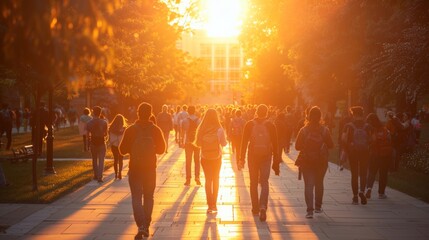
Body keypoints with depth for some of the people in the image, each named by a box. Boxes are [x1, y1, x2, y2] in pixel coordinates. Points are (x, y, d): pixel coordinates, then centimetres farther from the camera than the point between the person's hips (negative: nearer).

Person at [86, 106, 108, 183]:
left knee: (94, 160, 17)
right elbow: (106, 134, -3)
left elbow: (88, 134, -7)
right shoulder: (104, 122, -9)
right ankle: (100, 177, -9)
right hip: (101, 142, -1)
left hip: (93, 142, 1)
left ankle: (96, 175, 25)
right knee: (101, 160, 1)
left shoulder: (89, 123, -8)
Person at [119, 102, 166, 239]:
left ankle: (141, 226, -15)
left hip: (135, 168, -2)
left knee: (136, 197, 2)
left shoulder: (131, 130, -10)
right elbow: (161, 149, 4)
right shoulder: (155, 130, -5)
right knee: (148, 197, 15)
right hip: (150, 168, 2)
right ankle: (146, 226, 18)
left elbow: (122, 150, -7)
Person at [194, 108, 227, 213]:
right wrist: (224, 138, 9)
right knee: (216, 179, 17)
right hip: (217, 157, 0)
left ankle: (210, 205, 5)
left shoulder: (201, 129, -12)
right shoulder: (219, 129, -17)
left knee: (208, 180, 10)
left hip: (205, 157, 1)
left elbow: (197, 143, -6)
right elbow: (224, 143, -12)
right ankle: (214, 204, 20)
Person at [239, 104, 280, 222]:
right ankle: (263, 206, -19)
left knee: (253, 182, 13)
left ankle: (255, 208, 19)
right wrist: (276, 161, 6)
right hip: (266, 156, -1)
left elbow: (244, 142, -1)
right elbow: (275, 144, -1)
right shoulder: (270, 126, -3)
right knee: (264, 182, 1)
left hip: (252, 156, 1)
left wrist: (242, 158, 5)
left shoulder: (249, 124, -2)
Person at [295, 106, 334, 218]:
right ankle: (318, 206, 31)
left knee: (308, 184, -2)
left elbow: (297, 146, -4)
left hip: (306, 161, -1)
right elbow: (331, 145, -2)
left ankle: (310, 210, -14)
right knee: (319, 183, 19)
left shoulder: (303, 130, -7)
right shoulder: (325, 130, -7)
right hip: (321, 161, 1)